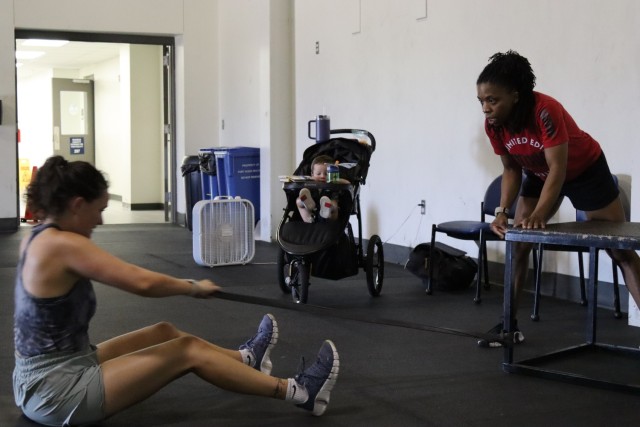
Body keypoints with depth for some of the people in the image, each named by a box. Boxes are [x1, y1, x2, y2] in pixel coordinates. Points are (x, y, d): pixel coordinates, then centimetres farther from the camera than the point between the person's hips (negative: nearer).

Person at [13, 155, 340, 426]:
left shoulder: (38, 238, 6)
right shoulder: (62, 245, -23)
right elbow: (143, 283, -24)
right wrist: (195, 287, -8)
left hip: (44, 378, 9)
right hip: (56, 393, -9)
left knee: (164, 332, 18)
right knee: (188, 350, -3)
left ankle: (246, 359, 41)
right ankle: (301, 392, 6)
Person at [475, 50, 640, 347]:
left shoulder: (545, 111, -38)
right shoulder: (493, 125, -19)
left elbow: (558, 168, -38)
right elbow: (511, 170, -7)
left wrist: (538, 215, -48)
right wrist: (503, 211, -20)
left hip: (585, 170, -6)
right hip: (539, 174, 6)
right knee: (517, 242, 0)